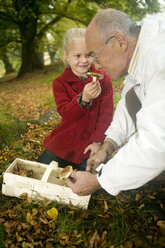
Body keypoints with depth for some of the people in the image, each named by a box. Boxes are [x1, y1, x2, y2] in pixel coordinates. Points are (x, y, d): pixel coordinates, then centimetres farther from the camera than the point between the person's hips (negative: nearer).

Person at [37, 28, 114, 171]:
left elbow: (106, 113, -6)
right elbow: (65, 113, -14)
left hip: (92, 140, -2)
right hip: (66, 140, 2)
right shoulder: (60, 83, -2)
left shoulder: (104, 79, -4)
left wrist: (98, 141, -15)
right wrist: (83, 99, -33)